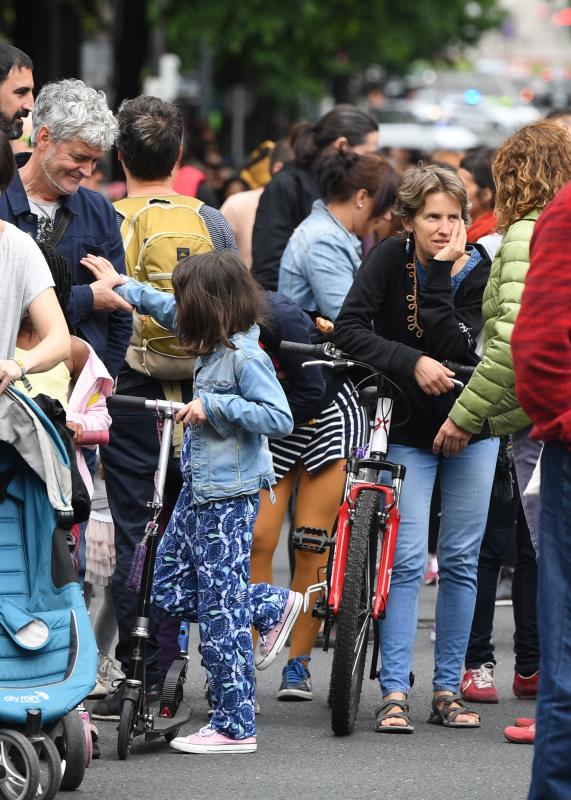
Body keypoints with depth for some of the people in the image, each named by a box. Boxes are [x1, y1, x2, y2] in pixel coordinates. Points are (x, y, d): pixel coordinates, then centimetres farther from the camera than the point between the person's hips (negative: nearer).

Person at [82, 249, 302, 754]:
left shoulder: (246, 357, -18)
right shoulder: (215, 344, 8)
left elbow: (280, 419, -24)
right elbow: (171, 313, 29)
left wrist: (213, 405, -24)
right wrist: (124, 287, 35)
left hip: (231, 494, -10)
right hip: (200, 487, 10)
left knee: (220, 608, -5)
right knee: (170, 589, 14)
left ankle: (234, 727, 0)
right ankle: (274, 607, 26)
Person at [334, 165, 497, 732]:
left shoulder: (477, 270, -10)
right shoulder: (390, 259, -10)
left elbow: (457, 348, -22)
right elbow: (349, 330, -19)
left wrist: (441, 277, -26)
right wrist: (412, 362, -28)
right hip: (405, 430, -2)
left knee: (460, 560, 5)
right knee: (406, 559, -11)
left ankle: (447, 690, 12)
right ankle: (394, 692, -9)